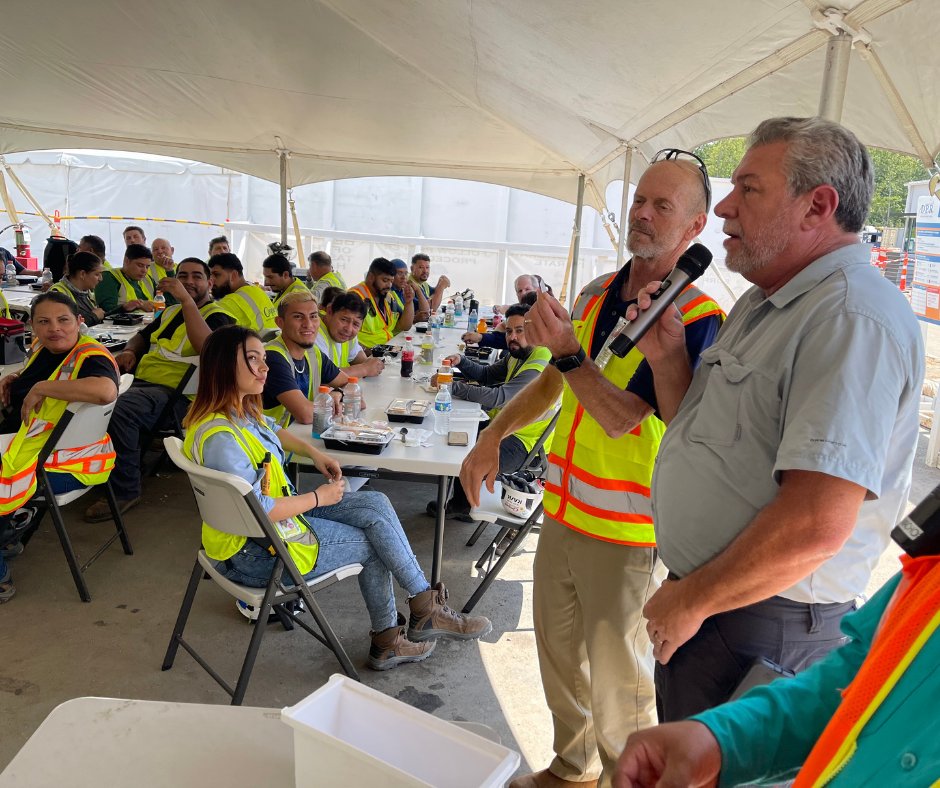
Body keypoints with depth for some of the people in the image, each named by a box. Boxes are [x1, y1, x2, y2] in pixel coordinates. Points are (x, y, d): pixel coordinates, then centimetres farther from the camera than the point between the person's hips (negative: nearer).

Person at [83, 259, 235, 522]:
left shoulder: (216, 316, 0)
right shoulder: (171, 311, 24)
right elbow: (144, 335, 38)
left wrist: (186, 299, -25)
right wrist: (130, 351, 14)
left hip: (174, 393, -8)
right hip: (140, 381, 8)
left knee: (119, 409, -33)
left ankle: (125, 491, -18)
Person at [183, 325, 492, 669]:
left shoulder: (241, 411, 1)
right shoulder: (220, 439, -29)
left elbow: (272, 430, 26)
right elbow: (256, 512, -28)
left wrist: (314, 452, 12)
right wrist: (319, 498, -16)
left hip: (280, 508, 9)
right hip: (255, 552, -9)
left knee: (376, 505, -2)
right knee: (372, 543, 0)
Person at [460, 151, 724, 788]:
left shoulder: (697, 319, -15)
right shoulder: (597, 294, 7)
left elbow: (622, 417, -21)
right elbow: (554, 383, 18)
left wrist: (566, 348, -29)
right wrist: (494, 436, 10)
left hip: (626, 532, -7)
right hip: (564, 511, 7)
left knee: (617, 684, 8)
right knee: (558, 656, 22)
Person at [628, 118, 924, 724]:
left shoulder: (854, 319, -22)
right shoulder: (763, 304, 12)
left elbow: (815, 525, -30)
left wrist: (690, 600, -18)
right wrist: (667, 359, 0)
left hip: (761, 627, -9)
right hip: (694, 601, 9)